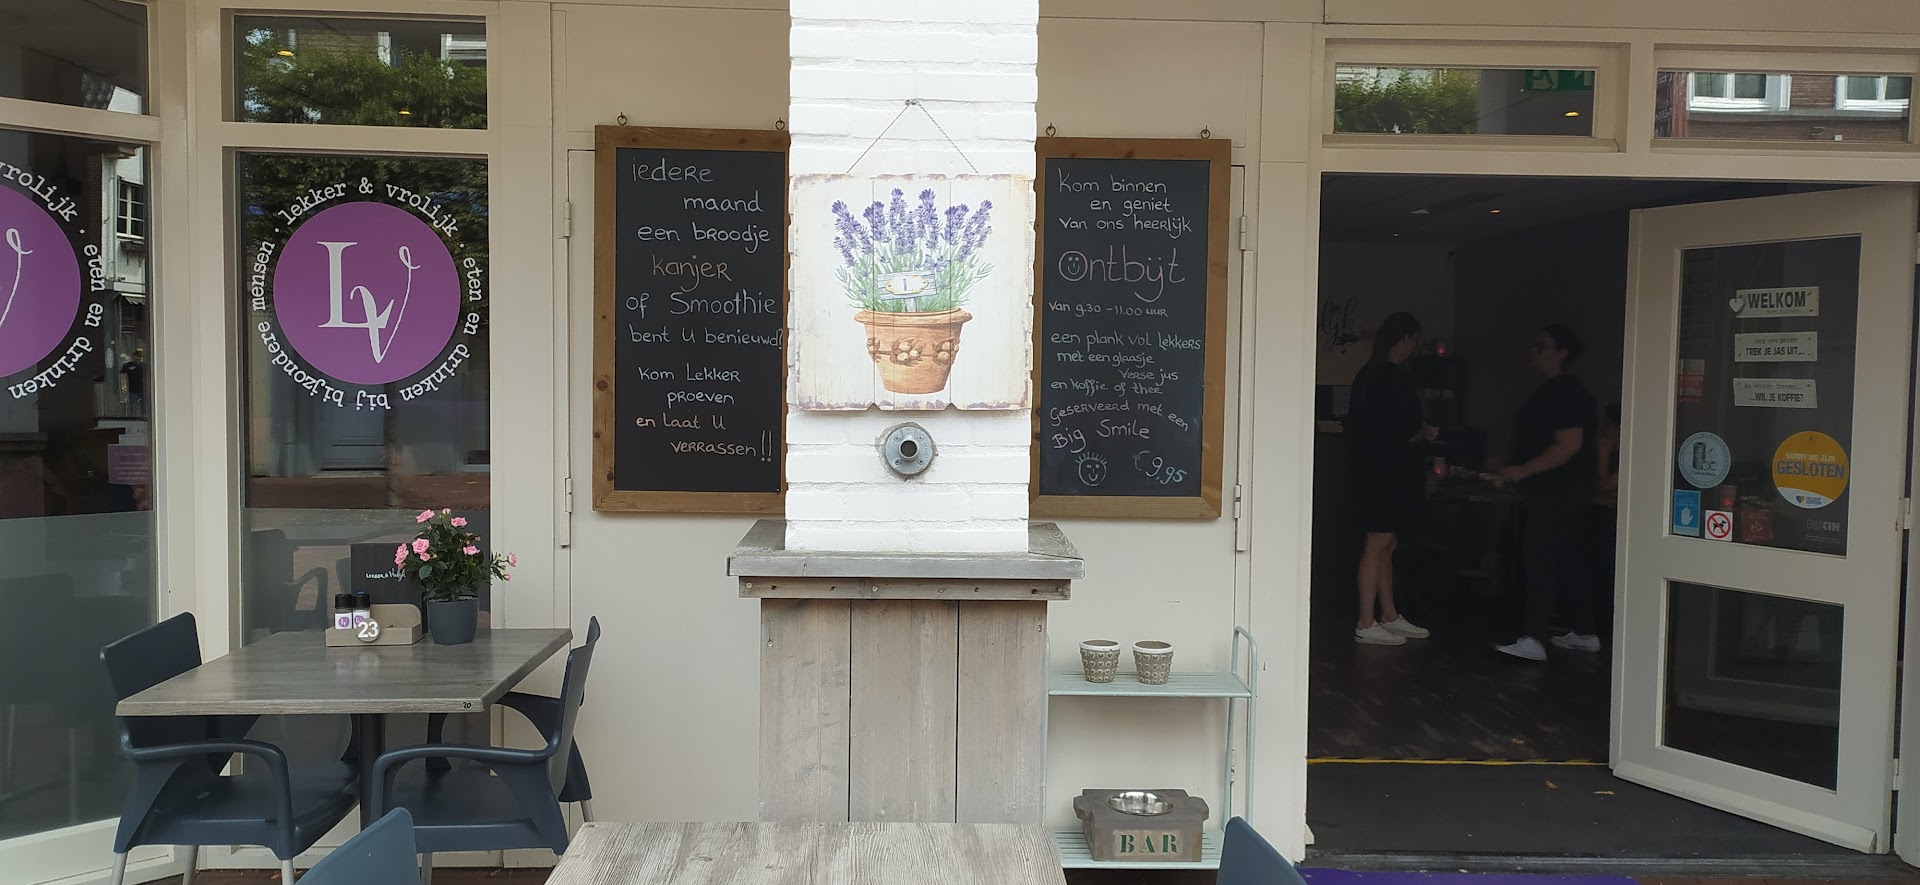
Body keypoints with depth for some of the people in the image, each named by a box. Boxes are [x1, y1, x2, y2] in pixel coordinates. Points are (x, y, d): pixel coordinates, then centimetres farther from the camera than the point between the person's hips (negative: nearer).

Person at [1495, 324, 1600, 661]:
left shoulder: (1565, 392, -16)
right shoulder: (1553, 390, 16)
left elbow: (1570, 445, -24)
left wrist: (1523, 470, -25)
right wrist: (1517, 471, 21)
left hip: (1559, 491, -11)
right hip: (1550, 492, 11)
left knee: (1539, 560, -13)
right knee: (1567, 561, 15)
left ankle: (1532, 640, -16)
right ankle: (1584, 633, 23)